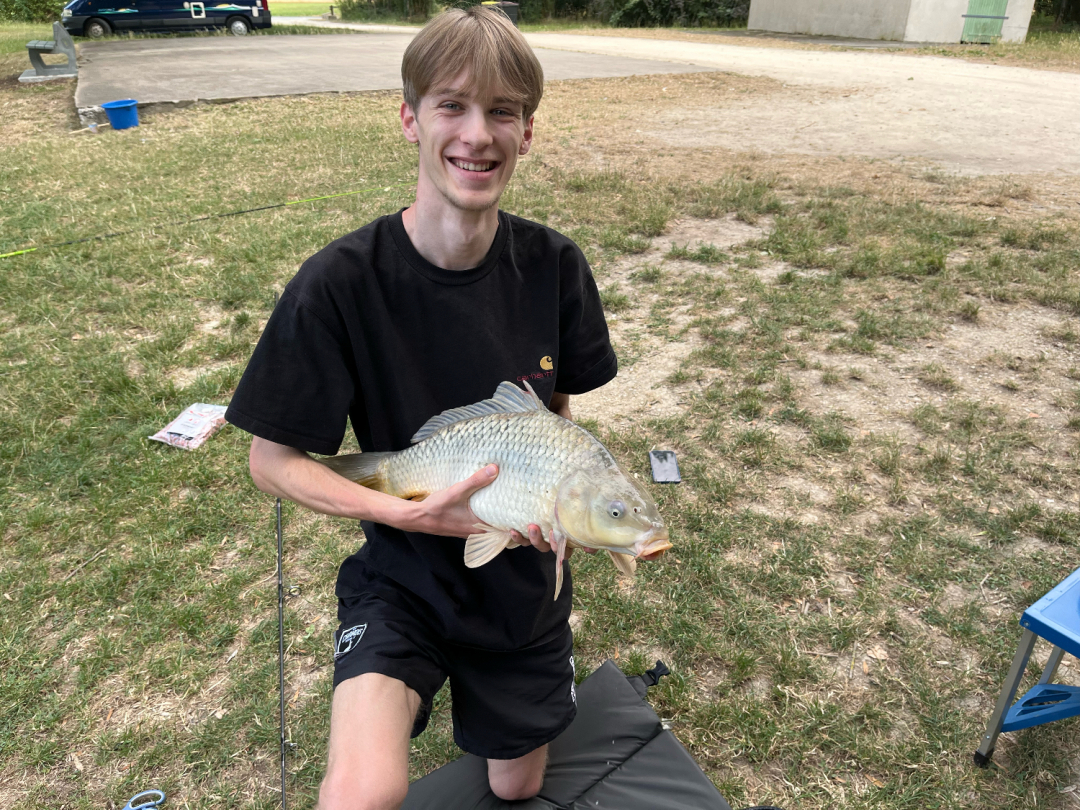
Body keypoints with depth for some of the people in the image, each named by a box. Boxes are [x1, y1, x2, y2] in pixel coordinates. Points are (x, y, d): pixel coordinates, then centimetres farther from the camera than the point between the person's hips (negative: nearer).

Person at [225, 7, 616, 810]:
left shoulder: (552, 265, -12)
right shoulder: (341, 283, -22)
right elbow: (274, 462, -14)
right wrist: (412, 513, -26)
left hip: (521, 574, 3)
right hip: (402, 575, -3)